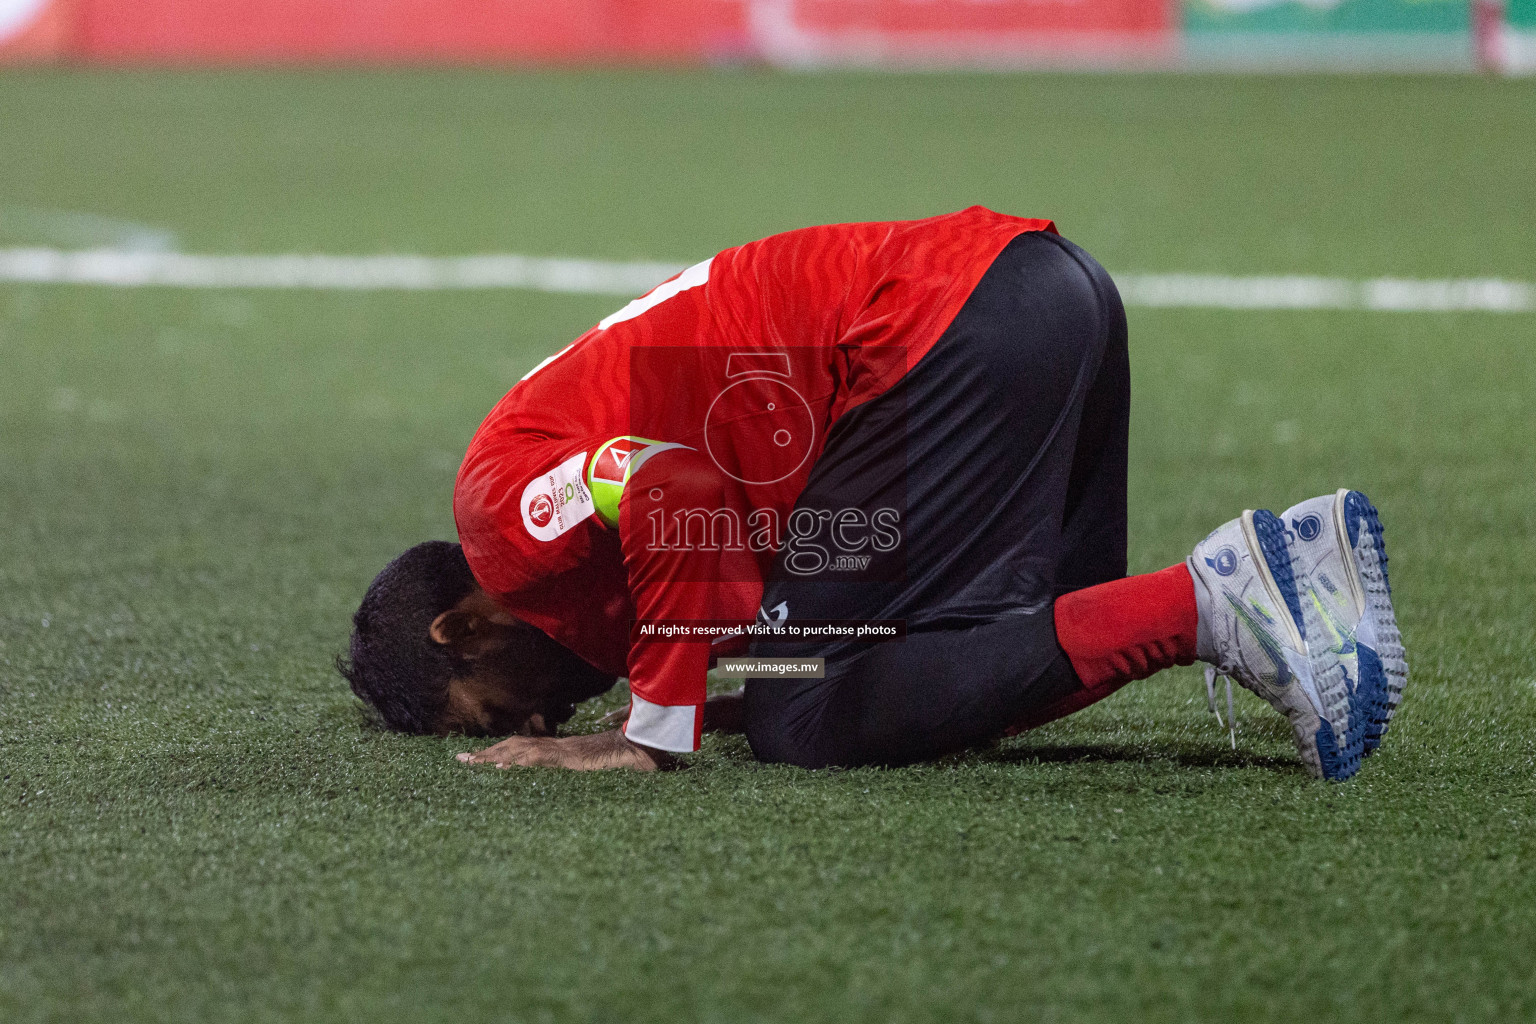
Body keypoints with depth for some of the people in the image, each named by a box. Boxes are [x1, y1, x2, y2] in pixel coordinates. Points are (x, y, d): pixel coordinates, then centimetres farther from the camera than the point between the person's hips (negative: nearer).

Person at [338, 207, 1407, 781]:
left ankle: (1204, 603, -14)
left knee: (807, 724, -8)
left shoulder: (507, 507, -1)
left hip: (949, 330, -10)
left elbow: (672, 491, -21)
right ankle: (1287, 558, 3)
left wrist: (657, 732, -12)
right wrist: (773, 695, 17)